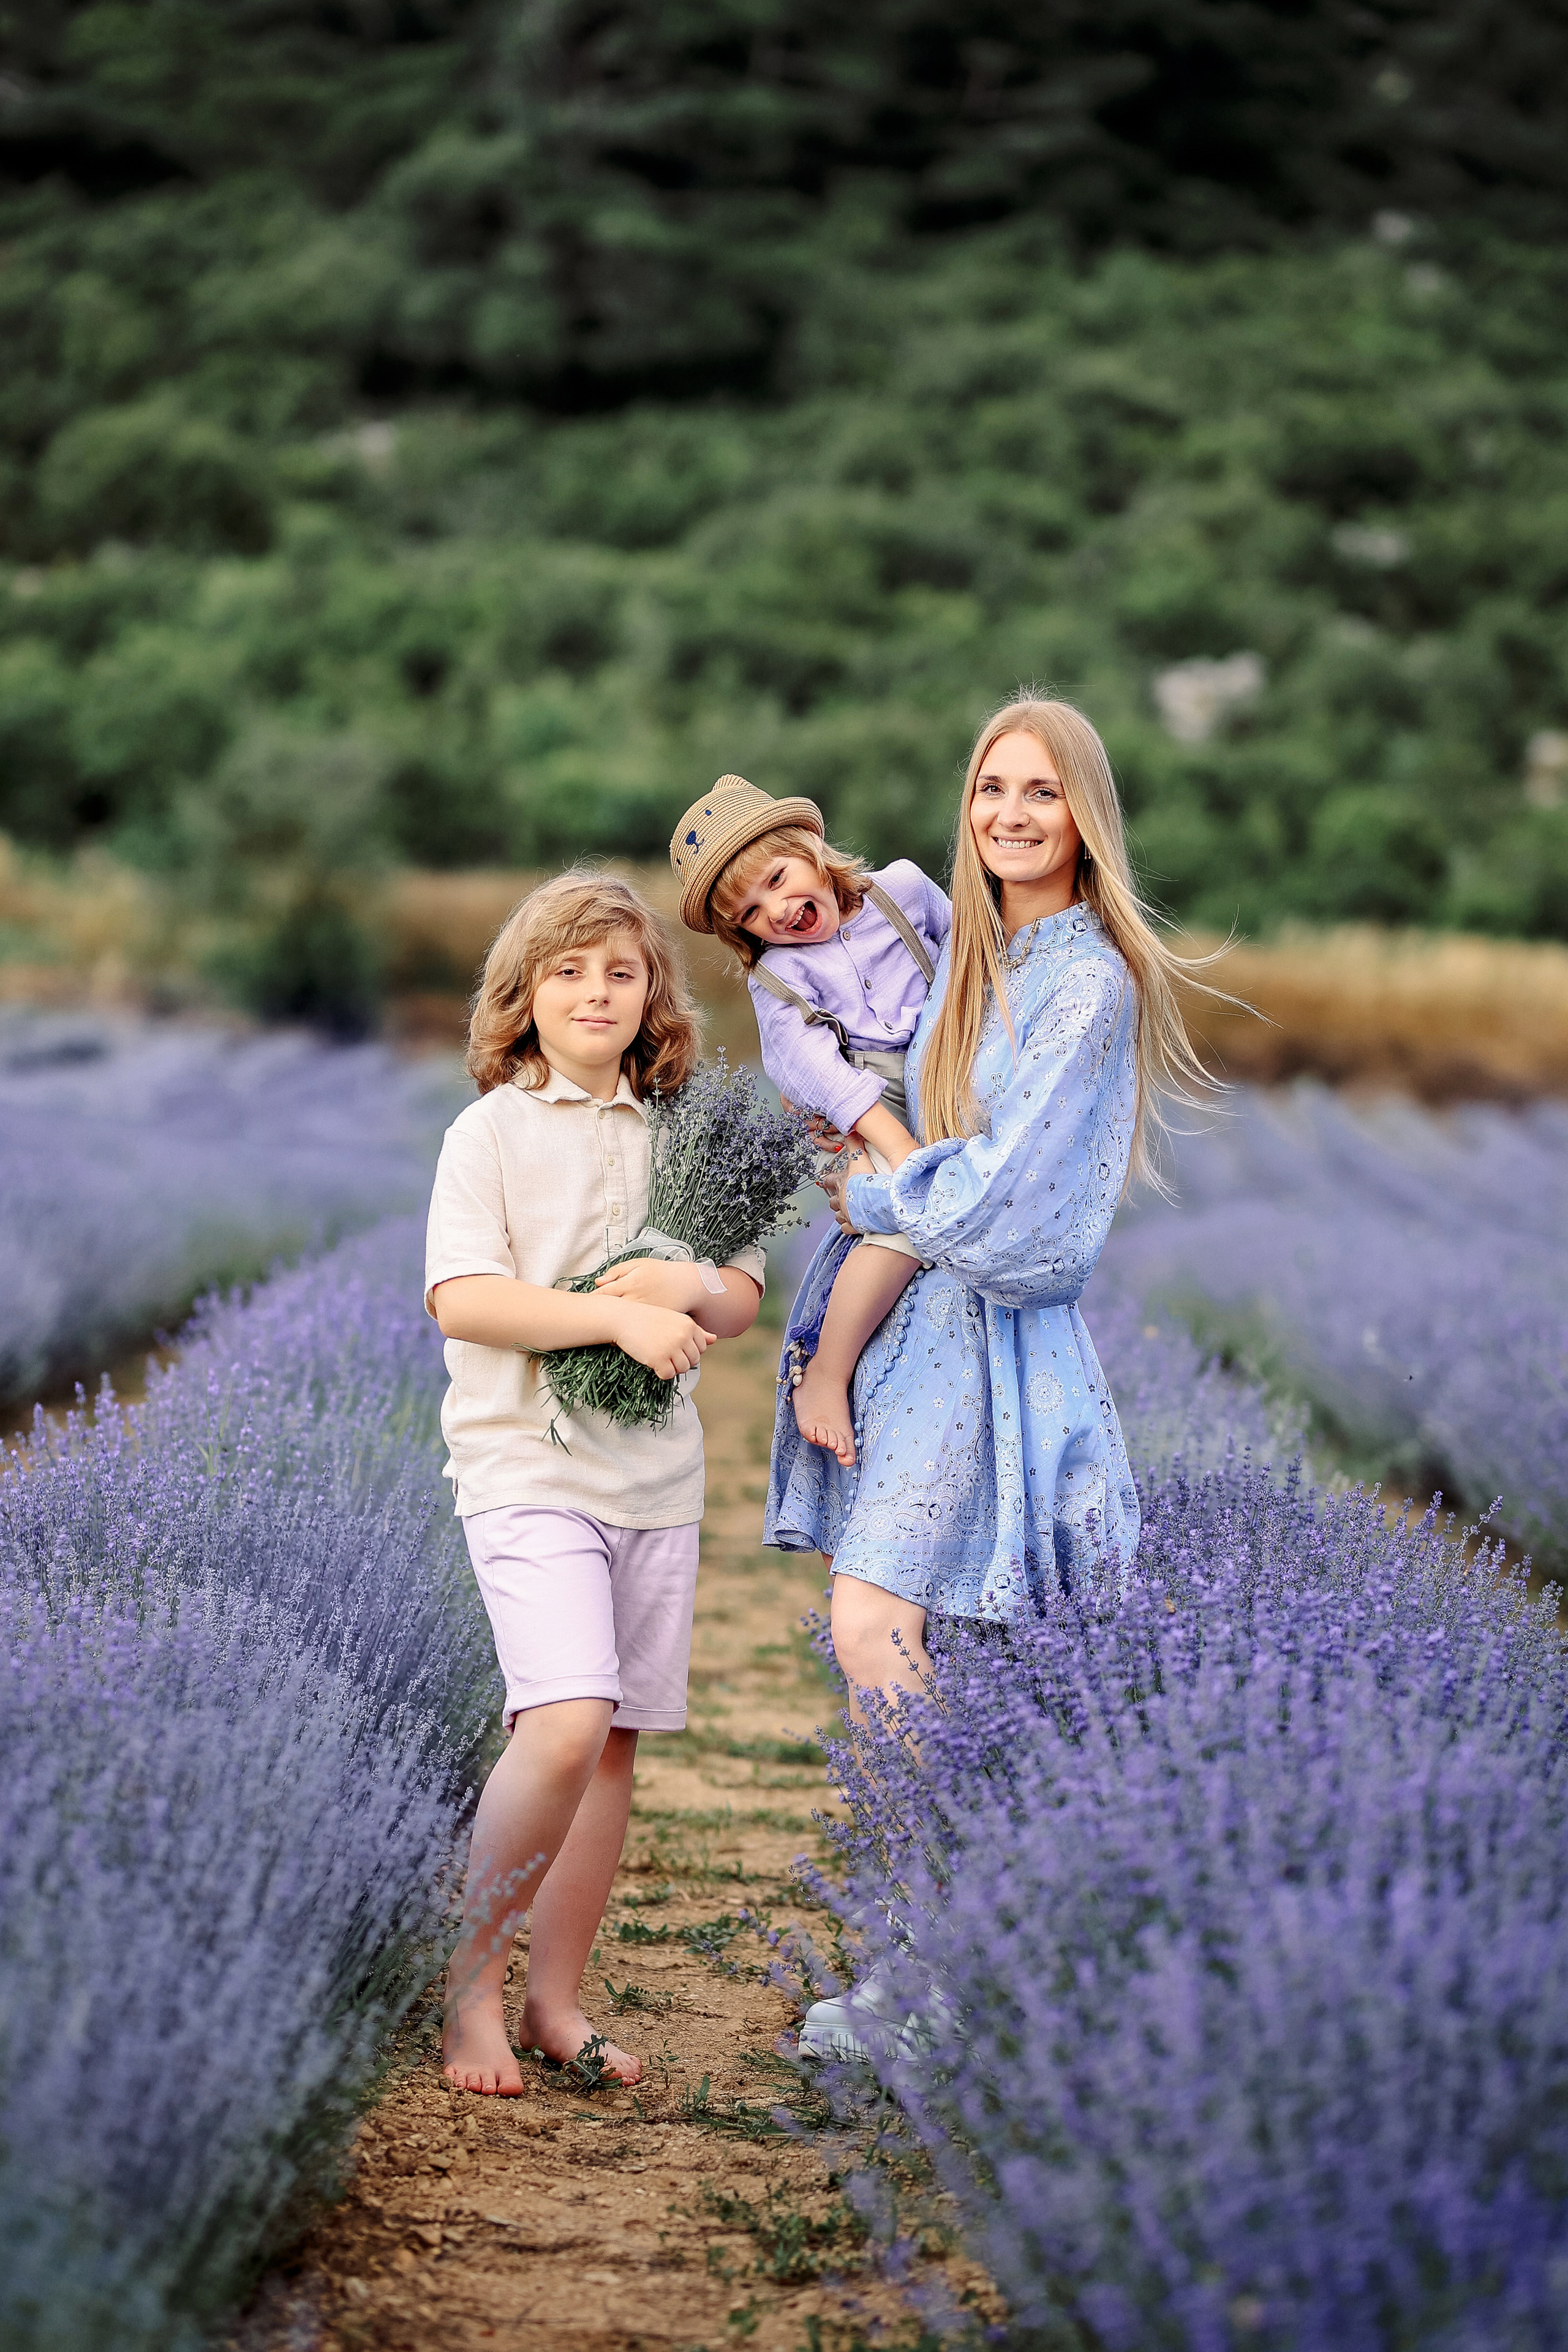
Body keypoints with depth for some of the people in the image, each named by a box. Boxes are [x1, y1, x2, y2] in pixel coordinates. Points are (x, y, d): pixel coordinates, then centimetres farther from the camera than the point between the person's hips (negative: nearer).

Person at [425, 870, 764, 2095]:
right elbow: (461, 1299, -13)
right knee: (566, 1723, -19)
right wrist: (620, 1316, -20)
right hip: (529, 1464, -5)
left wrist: (694, 1289, -9)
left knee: (615, 1744, 6)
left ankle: (556, 1998, 16)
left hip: (657, 1473, 6)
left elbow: (747, 1297, 14)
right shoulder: (494, 1131, -1)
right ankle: (471, 1979, -3)